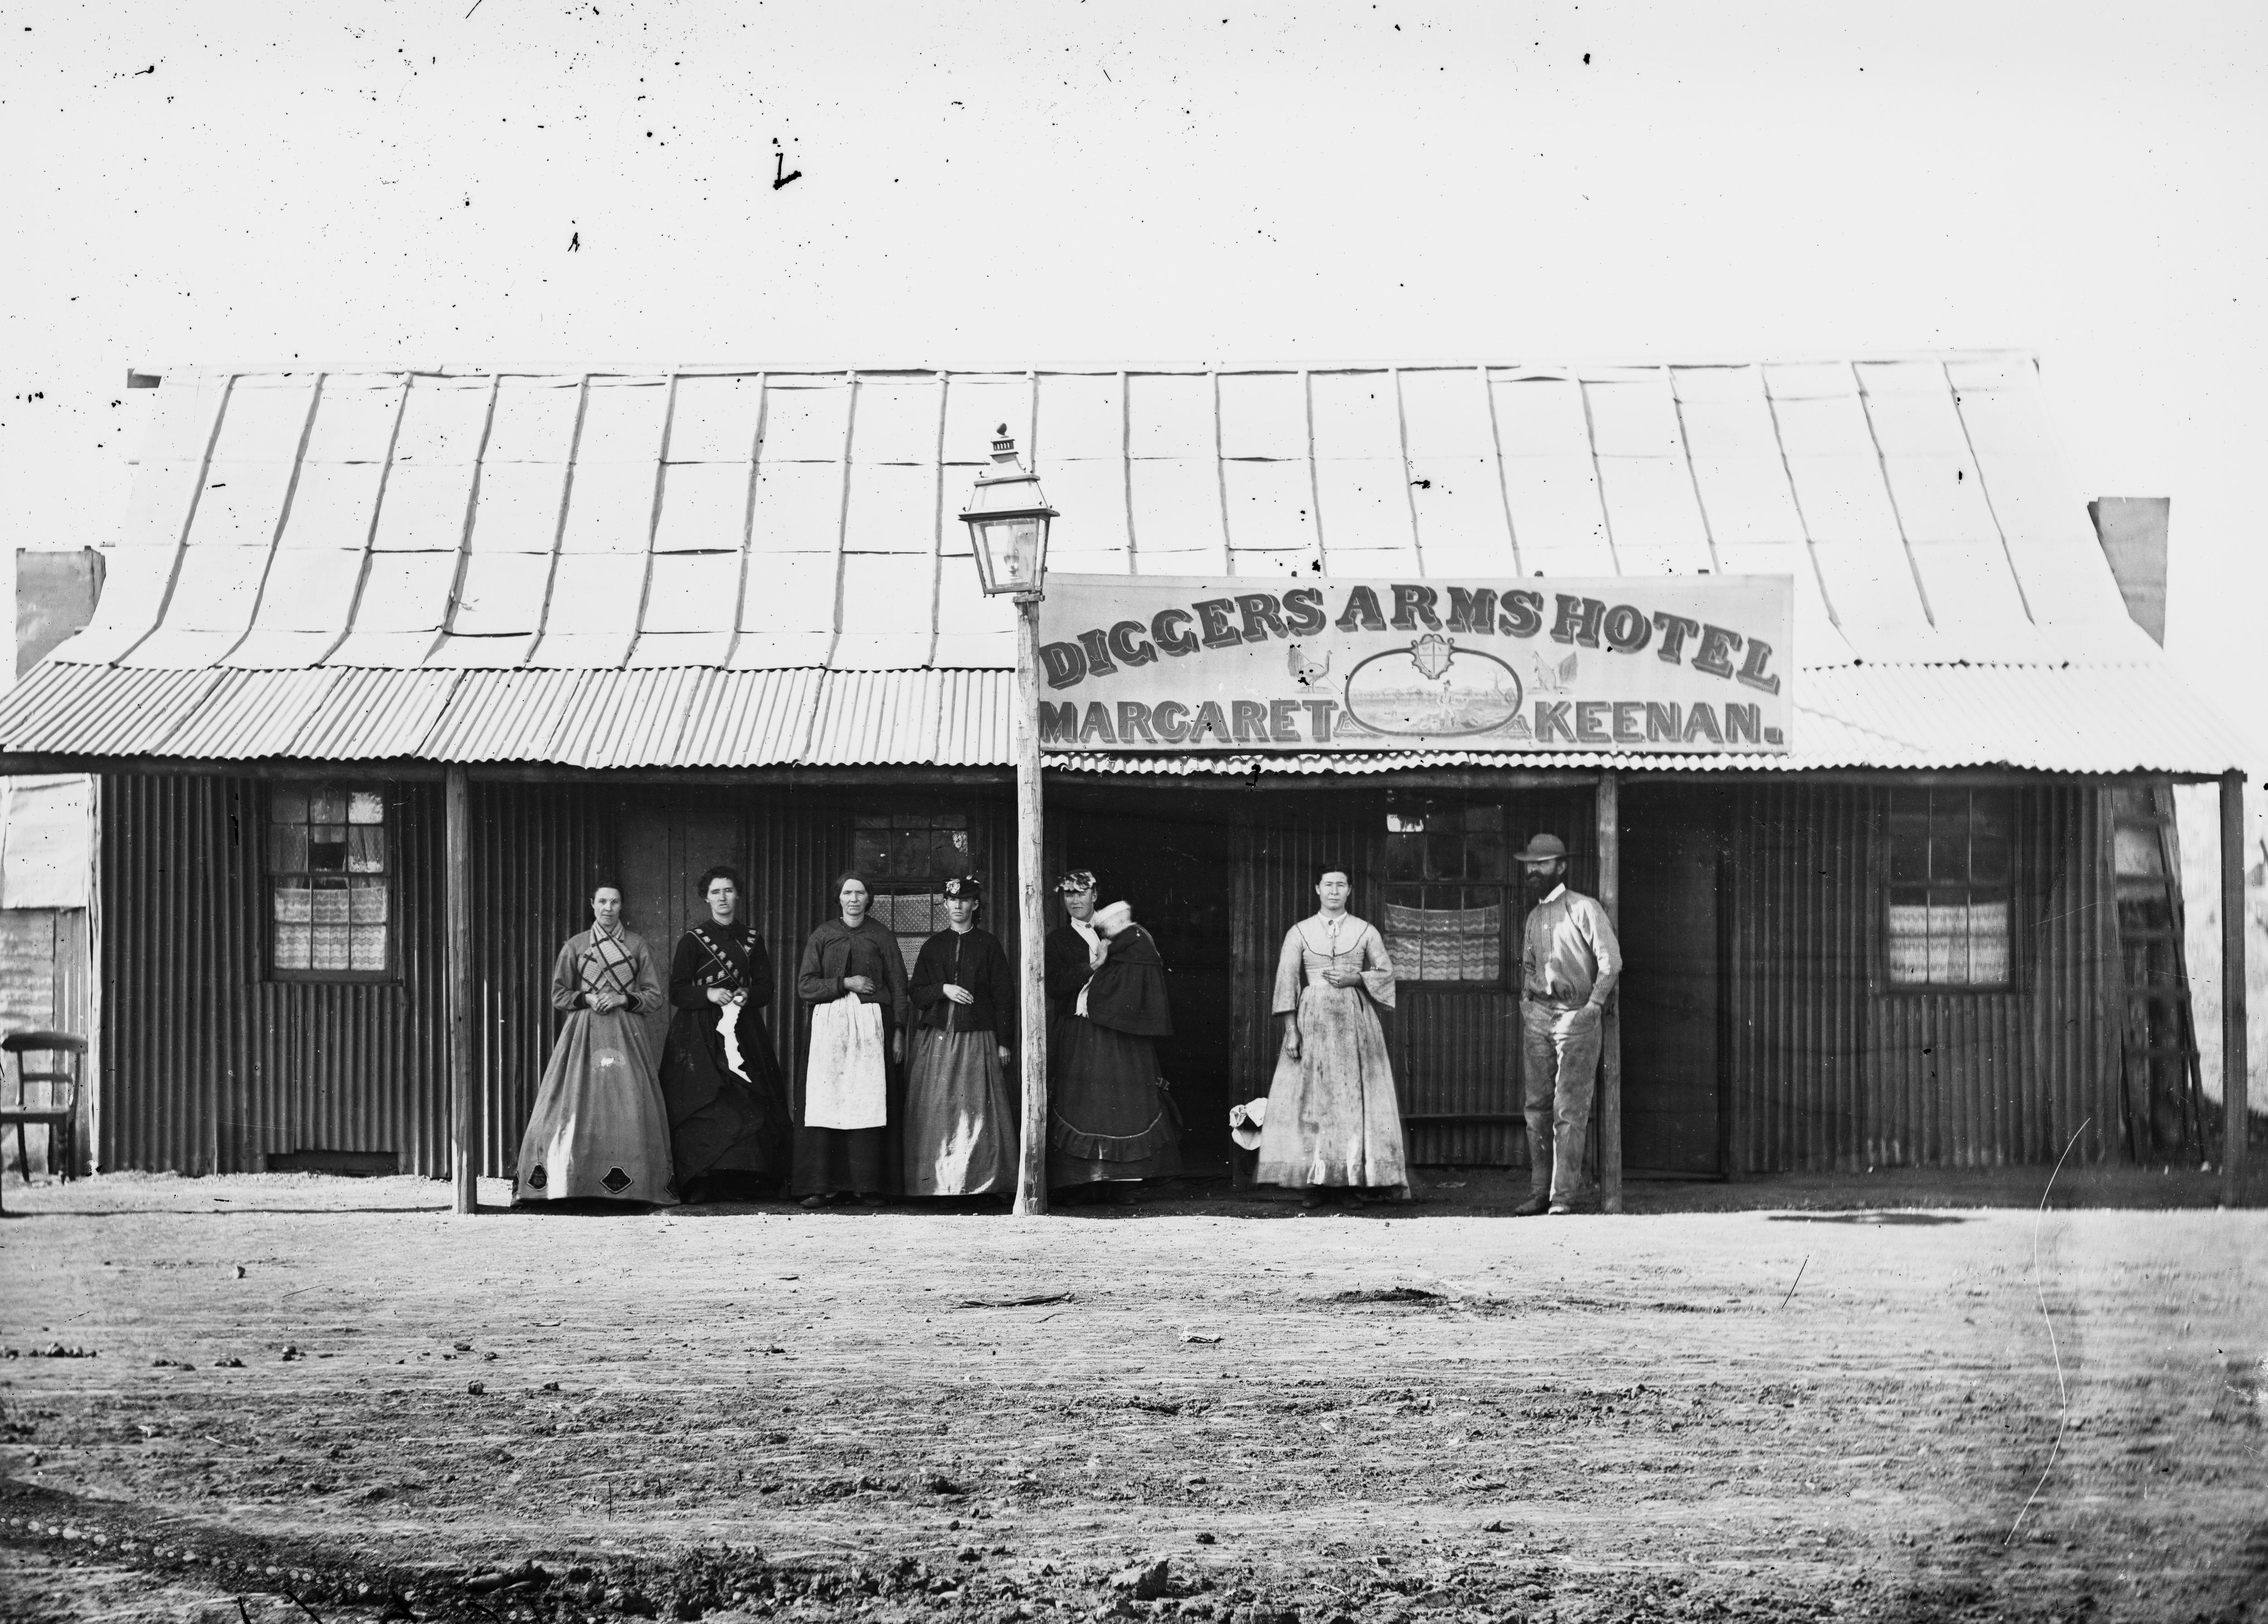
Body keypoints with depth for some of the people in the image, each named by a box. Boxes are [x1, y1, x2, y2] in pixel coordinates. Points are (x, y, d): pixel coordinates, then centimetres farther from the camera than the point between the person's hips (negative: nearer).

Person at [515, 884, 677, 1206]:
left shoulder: (637, 944, 9)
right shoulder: (575, 946, 8)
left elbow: (655, 997, 8)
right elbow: (559, 996, 9)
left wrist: (622, 999, -8)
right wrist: (588, 999, -8)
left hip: (626, 1034, 0)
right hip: (585, 1034, 0)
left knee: (630, 1104, -9)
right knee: (579, 1104, -8)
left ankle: (628, 1184, -8)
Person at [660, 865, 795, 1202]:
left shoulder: (752, 939, 13)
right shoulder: (692, 941, 3)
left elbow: (765, 988, 10)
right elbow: (677, 993, -1)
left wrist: (747, 995, -11)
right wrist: (709, 994, -17)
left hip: (744, 1033, 3)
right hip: (701, 1034, -3)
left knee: (750, 1107, -5)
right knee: (704, 1107, -12)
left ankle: (745, 1180, -3)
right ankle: (700, 1185, -13)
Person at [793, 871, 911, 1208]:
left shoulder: (881, 935, 9)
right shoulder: (823, 936, 9)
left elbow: (898, 987, 8)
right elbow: (805, 987, 3)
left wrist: (899, 1032, 1)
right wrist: (846, 984, -8)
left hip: (872, 1026, 0)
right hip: (829, 1025, 0)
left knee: (869, 1102, -5)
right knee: (827, 1102, -6)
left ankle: (869, 1186, -2)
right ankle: (822, 1186, -6)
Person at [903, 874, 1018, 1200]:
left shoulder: (988, 944, 5)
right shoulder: (934, 945, 12)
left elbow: (1004, 995, 3)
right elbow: (916, 990, 9)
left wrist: (1005, 1042, -2)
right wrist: (943, 990, -10)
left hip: (977, 1039, -2)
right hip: (937, 1037, 2)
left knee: (976, 1109, -4)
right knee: (937, 1110, -2)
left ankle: (980, 1181, -2)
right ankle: (937, 1180, 0)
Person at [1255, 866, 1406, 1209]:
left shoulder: (1366, 932, 8)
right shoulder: (1299, 933, 7)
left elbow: (1387, 973, 11)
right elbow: (1286, 982, 3)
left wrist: (1355, 979, -7)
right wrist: (1291, 1030, -5)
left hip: (1355, 1019, 0)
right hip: (1313, 1020, 0)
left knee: (1356, 1100, -5)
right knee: (1313, 1101, -5)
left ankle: (1359, 1179, -4)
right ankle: (1318, 1184, -5)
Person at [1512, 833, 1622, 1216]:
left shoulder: (1584, 909, -3)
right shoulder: (1533, 917, 17)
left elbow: (1611, 961, -7)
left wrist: (1595, 1004, -14)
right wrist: (1526, 1007, 8)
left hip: (1577, 1015, -6)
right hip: (1537, 1014, 6)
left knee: (1569, 1109, -9)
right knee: (1537, 1105, 4)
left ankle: (1564, 1195, -10)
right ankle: (1539, 1192, 8)